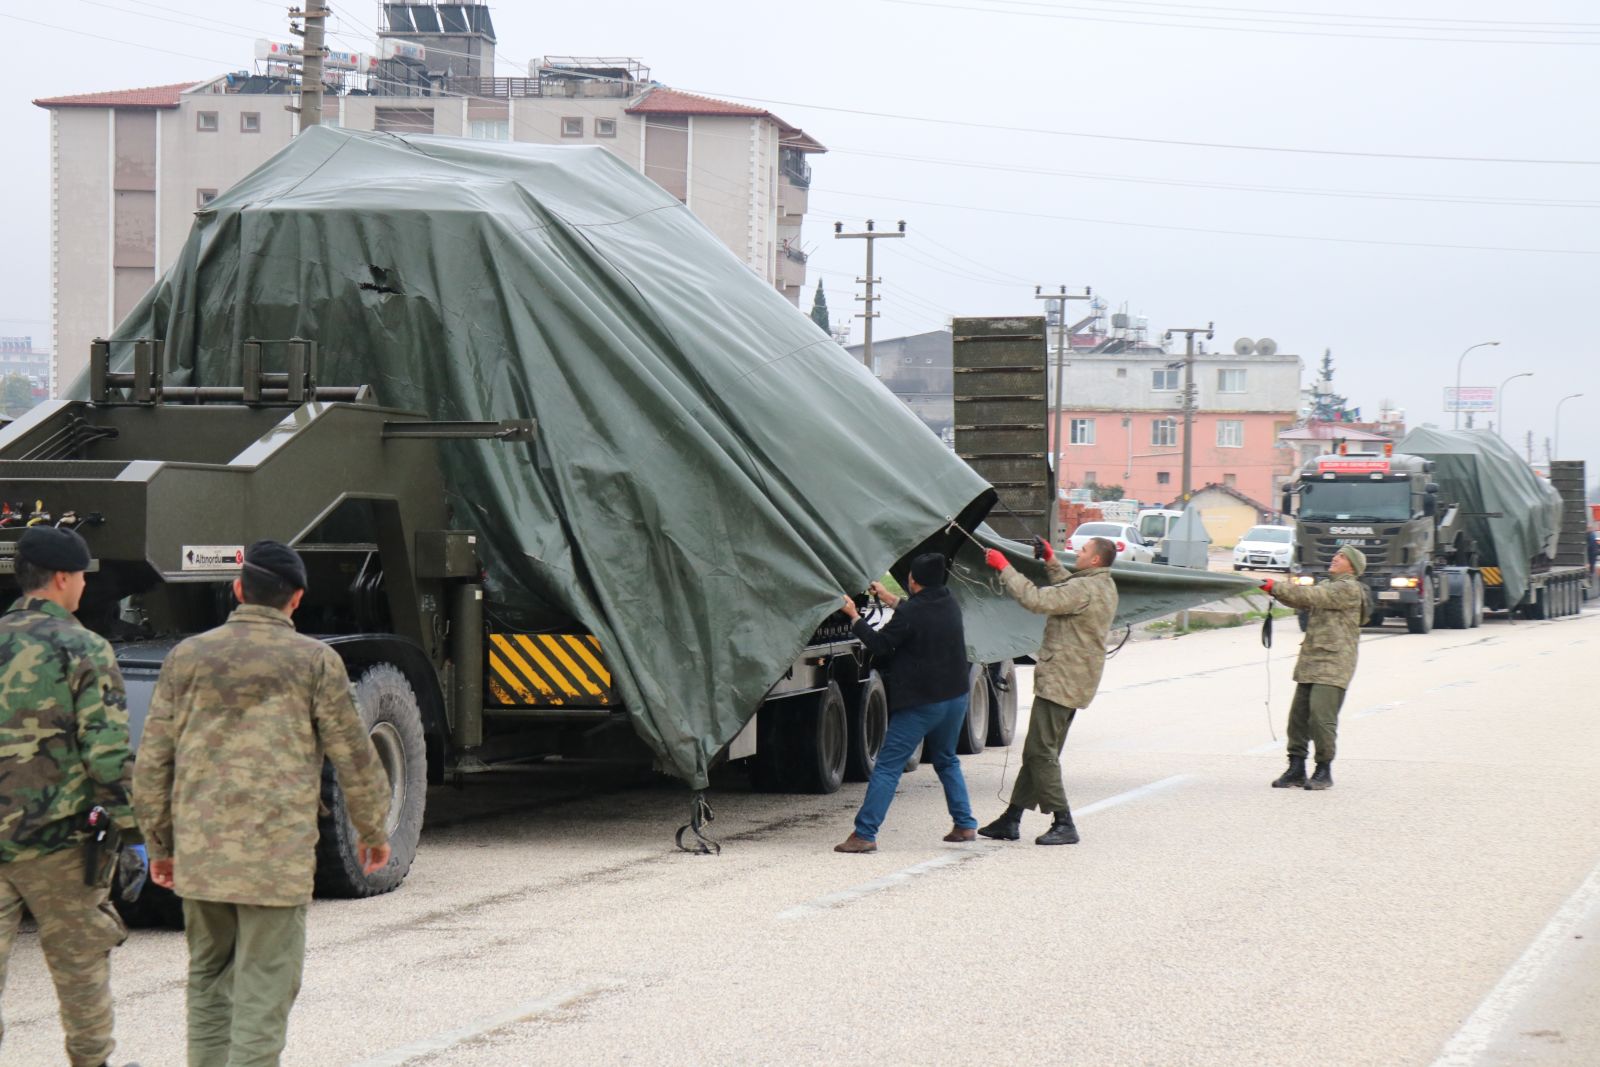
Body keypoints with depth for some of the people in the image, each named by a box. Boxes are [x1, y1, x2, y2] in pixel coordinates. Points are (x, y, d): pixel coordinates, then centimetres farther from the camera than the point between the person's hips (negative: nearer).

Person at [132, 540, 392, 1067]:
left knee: (208, 980, 18)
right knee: (265, 987, 0)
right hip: (276, 857, -4)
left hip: (199, 853, 4)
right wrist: (374, 831, 15)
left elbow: (152, 763, 8)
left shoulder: (187, 657, 6)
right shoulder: (314, 661, -3)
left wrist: (159, 844, 18)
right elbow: (354, 758, 0)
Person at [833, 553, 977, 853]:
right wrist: (892, 600, 37)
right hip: (955, 697, 7)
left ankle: (864, 834, -9)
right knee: (946, 761, 26)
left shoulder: (910, 613, -19)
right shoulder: (950, 605, 6)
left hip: (920, 703, -7)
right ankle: (965, 825, 23)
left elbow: (880, 645, -10)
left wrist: (854, 618, 1)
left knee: (888, 767, -5)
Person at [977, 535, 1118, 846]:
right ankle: (1011, 820, 17)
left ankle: (1063, 824, -9)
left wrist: (1004, 567, -18)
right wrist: (1051, 561, 27)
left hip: (1060, 681, -11)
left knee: (1041, 752, -8)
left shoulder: (1086, 589, -20)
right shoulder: (1103, 587, 13)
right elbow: (1067, 590, 33)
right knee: (1038, 751, 13)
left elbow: (1037, 600, -26)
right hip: (1072, 683, 11)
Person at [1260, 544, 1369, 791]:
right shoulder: (1327, 586, 24)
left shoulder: (1350, 589, -6)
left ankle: (1324, 770, -4)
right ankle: (1296, 769, 9)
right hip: (1310, 662, 9)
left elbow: (1311, 596, -15)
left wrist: (1276, 587, -14)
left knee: (1321, 716, -13)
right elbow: (1303, 601, 14)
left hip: (1333, 663, -9)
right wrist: (1276, 591, -2)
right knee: (1298, 716, 4)